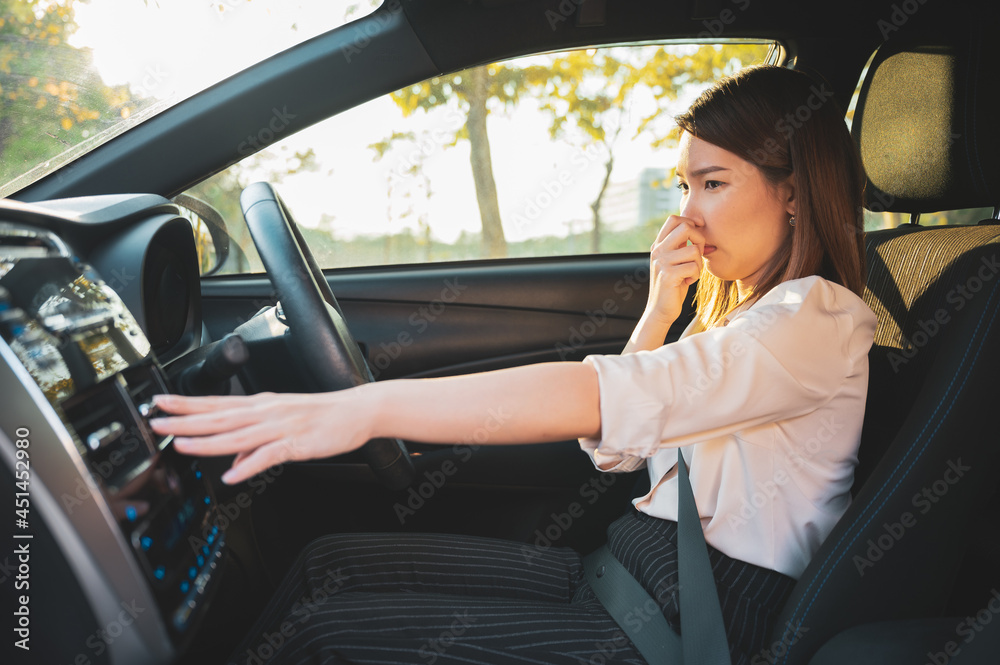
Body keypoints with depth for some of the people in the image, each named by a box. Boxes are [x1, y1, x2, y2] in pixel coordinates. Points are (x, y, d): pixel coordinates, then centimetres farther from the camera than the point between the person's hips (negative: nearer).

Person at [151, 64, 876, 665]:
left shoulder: (824, 319, -14)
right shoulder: (740, 308, 13)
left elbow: (616, 397, -32)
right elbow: (613, 447, 10)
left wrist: (371, 407, -38)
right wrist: (659, 312, -3)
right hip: (629, 565, 8)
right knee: (330, 561, -1)